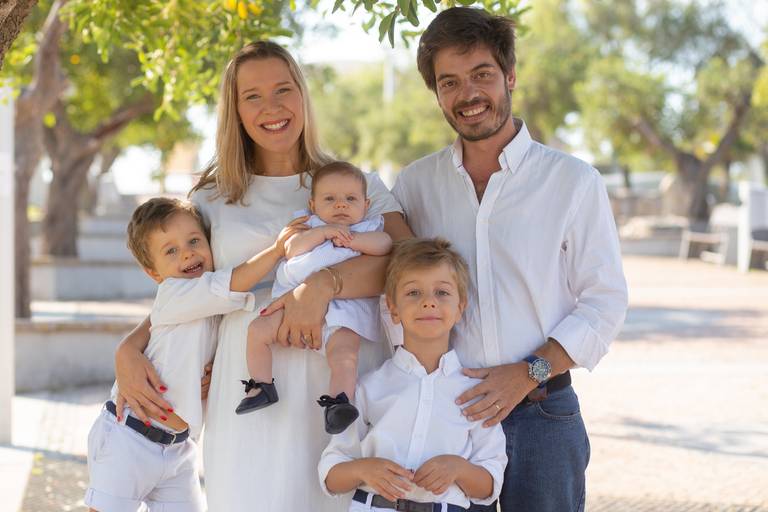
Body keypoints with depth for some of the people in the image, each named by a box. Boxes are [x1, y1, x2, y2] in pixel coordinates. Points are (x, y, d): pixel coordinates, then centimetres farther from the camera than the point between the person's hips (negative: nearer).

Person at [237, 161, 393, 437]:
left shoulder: (369, 227, 20)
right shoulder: (308, 225, 20)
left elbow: (384, 244, -3)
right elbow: (291, 250, 1)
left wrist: (351, 239, -8)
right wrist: (322, 232, -7)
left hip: (343, 308, -3)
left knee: (345, 355, -28)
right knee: (258, 329, -7)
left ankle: (339, 401, -31)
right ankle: (261, 386, 7)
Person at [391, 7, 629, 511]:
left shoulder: (574, 181, -1)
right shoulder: (415, 183, 7)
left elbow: (606, 301, -4)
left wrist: (528, 374, -14)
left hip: (542, 414, -1)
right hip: (441, 413, 2)